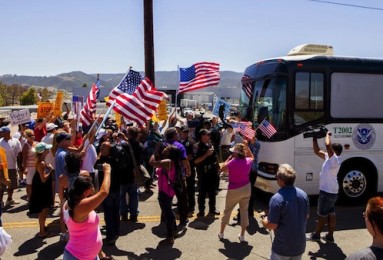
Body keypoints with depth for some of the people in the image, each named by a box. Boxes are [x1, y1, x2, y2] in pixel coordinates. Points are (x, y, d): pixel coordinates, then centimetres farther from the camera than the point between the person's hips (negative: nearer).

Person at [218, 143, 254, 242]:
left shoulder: (232, 162, -22)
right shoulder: (248, 161, -7)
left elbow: (222, 169, -4)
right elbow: (252, 157, 18)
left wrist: (229, 158, -4)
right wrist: (246, 146, 11)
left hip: (234, 190, -3)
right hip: (246, 188, 4)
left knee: (227, 211, 14)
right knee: (244, 211, 13)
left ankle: (221, 233, 27)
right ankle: (242, 235, 18)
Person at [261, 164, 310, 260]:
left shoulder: (277, 199, -25)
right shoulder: (303, 194, -5)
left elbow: (272, 226, -21)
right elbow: (306, 216, 9)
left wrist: (263, 220, -2)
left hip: (283, 247, -5)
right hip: (300, 244, 6)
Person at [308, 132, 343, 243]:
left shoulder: (335, 159, -21)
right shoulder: (329, 158, 5)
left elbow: (327, 145, -35)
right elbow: (317, 151, 14)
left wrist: (328, 135, -18)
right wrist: (314, 139, 7)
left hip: (327, 192, -9)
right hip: (330, 192, 9)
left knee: (322, 214, 5)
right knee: (331, 213, 14)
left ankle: (316, 235, 20)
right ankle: (330, 236, 24)